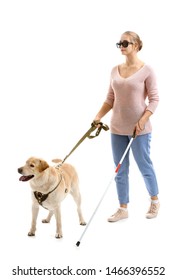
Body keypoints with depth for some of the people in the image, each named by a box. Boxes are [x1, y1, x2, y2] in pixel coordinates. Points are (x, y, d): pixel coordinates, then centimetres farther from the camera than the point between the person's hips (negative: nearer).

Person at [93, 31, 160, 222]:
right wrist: (98, 117, 0)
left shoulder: (146, 70, -7)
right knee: (120, 170, 9)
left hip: (139, 129, -5)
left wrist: (142, 121, -18)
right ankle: (123, 208, 19)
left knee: (144, 166, 7)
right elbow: (110, 99, 12)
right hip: (117, 128, 5)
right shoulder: (115, 70, 8)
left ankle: (154, 201, 29)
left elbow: (154, 99, -8)